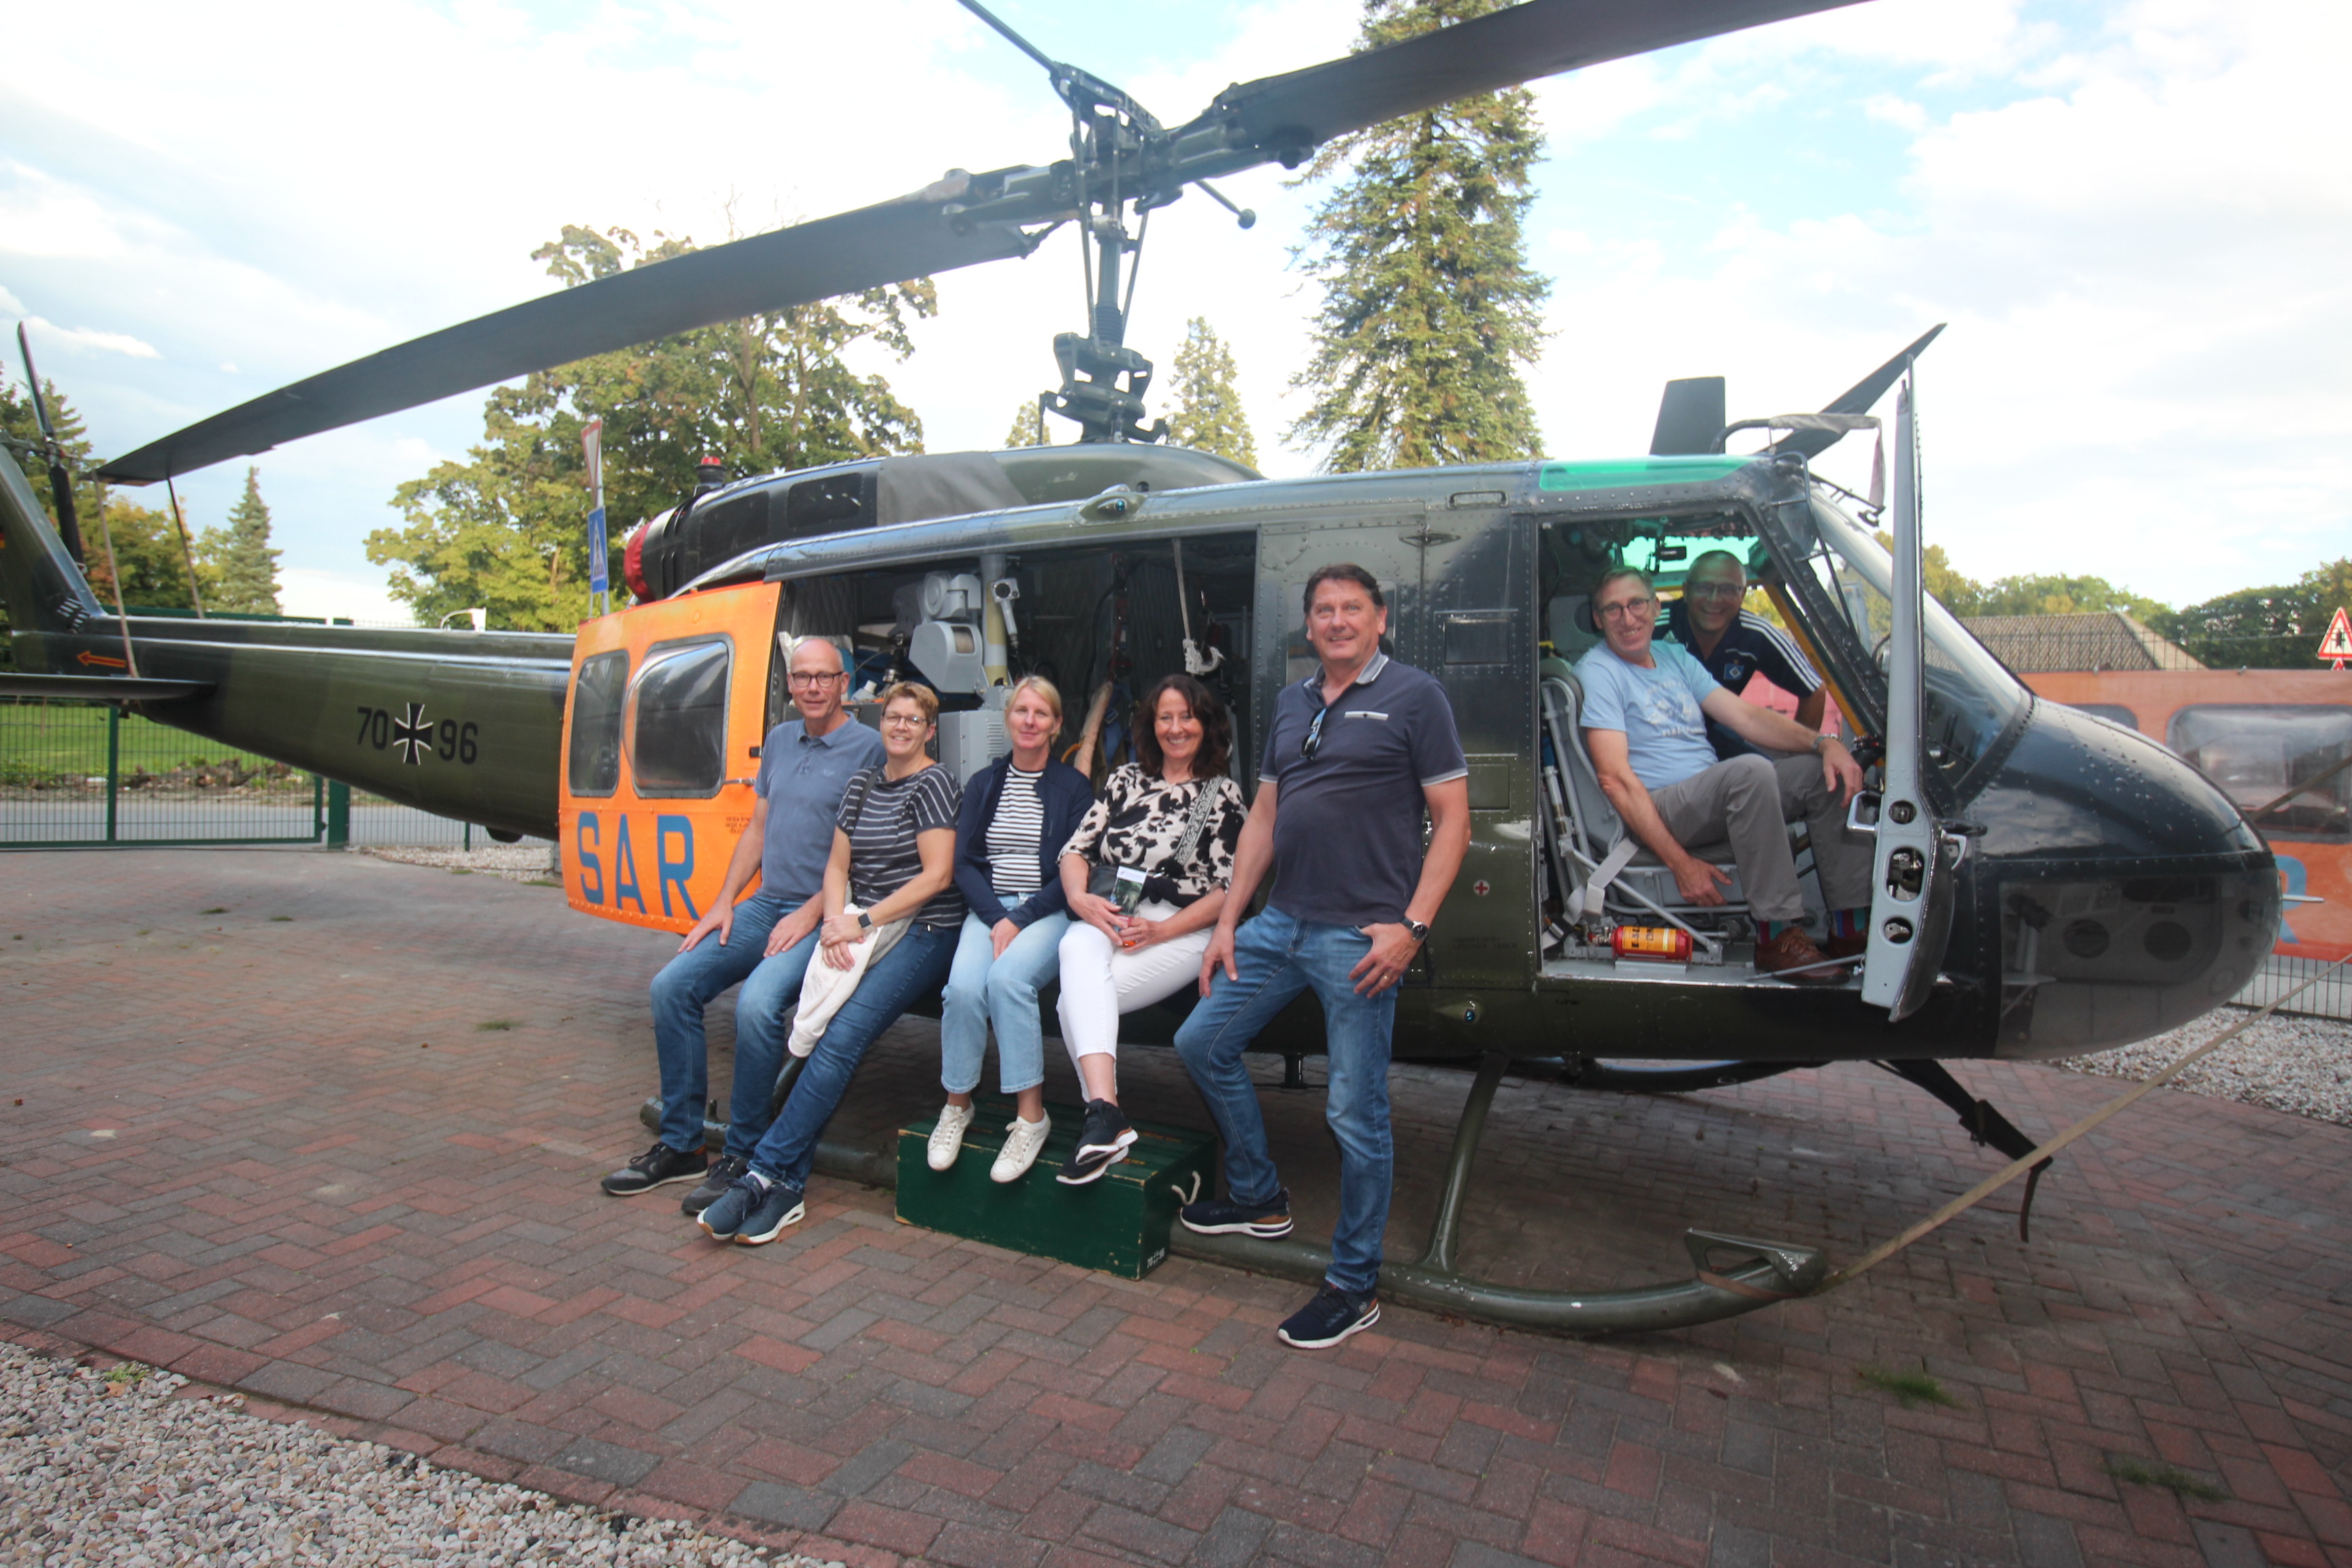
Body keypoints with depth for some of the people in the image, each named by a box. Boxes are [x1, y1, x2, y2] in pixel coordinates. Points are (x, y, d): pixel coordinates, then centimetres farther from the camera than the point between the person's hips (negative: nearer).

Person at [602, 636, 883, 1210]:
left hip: (822, 916, -7)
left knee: (757, 1003, -29)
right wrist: (724, 902, 9)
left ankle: (741, 1156, -12)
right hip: (764, 904, 8)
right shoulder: (779, 741, 16)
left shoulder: (869, 749, -8)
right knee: (672, 985, -5)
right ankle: (680, 1145, 6)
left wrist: (811, 915, -16)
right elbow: (758, 827, 19)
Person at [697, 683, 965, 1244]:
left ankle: (766, 1172, -20)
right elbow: (837, 865, 15)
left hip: (922, 931, -6)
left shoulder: (931, 784, -3)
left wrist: (863, 922, -13)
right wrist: (836, 921, -5)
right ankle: (786, 1187, -14)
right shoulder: (862, 784, 17)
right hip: (861, 929, 6)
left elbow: (937, 875, -11)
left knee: (844, 1035, -25)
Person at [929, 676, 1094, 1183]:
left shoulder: (1073, 787, 5)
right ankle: (957, 1104, -5)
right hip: (988, 908, 3)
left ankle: (1031, 1114, -22)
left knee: (1008, 977, -32)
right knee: (964, 985, -27)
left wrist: (1020, 921, -12)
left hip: (1048, 911, -3)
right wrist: (996, 918, -9)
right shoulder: (983, 784, 15)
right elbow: (964, 862, 8)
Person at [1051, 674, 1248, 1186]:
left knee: (1075, 999, -28)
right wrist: (1079, 897, -7)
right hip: (1107, 921, 4)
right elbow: (1076, 848, 15)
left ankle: (1102, 1120, -25)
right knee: (1078, 948, -32)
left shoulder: (1223, 794, 5)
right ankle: (1106, 1115, -38)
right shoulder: (1126, 780, 18)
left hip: (1183, 931, -4)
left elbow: (1230, 890, -2)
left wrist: (1160, 931, -13)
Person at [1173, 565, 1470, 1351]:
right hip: (1281, 923, 7)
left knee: (1356, 1113, -1)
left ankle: (1354, 1285, 18)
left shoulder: (1413, 696, -4)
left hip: (1359, 938, -7)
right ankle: (1259, 1198, 33)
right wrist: (1226, 923, 12)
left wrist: (1411, 925, -17)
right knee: (1202, 1042, 13)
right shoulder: (1291, 703, 15)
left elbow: (1452, 820, -8)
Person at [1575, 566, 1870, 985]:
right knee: (1750, 769, -32)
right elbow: (1616, 779, -16)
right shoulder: (1598, 671, -7)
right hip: (1658, 810, -8)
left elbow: (1746, 716, 11)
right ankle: (1777, 935, -29)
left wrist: (1823, 742, -8)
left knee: (1826, 771, -6)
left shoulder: (1674, 656, 18)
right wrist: (1679, 862, -23)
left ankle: (1852, 924, -8)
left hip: (1718, 801, 8)